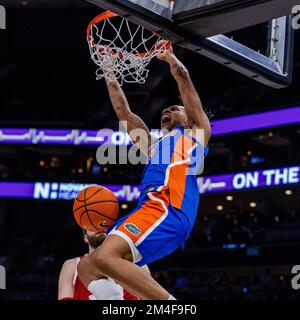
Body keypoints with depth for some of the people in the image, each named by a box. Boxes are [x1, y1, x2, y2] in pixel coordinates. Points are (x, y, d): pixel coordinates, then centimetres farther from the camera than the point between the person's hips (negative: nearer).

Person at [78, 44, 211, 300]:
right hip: (152, 210, 8)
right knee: (86, 268, -1)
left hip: (169, 209, -8)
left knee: (105, 258, -28)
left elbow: (183, 77, 20)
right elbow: (125, 113, 41)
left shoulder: (196, 132, 21)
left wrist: (170, 57, 36)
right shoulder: (153, 147, 38)